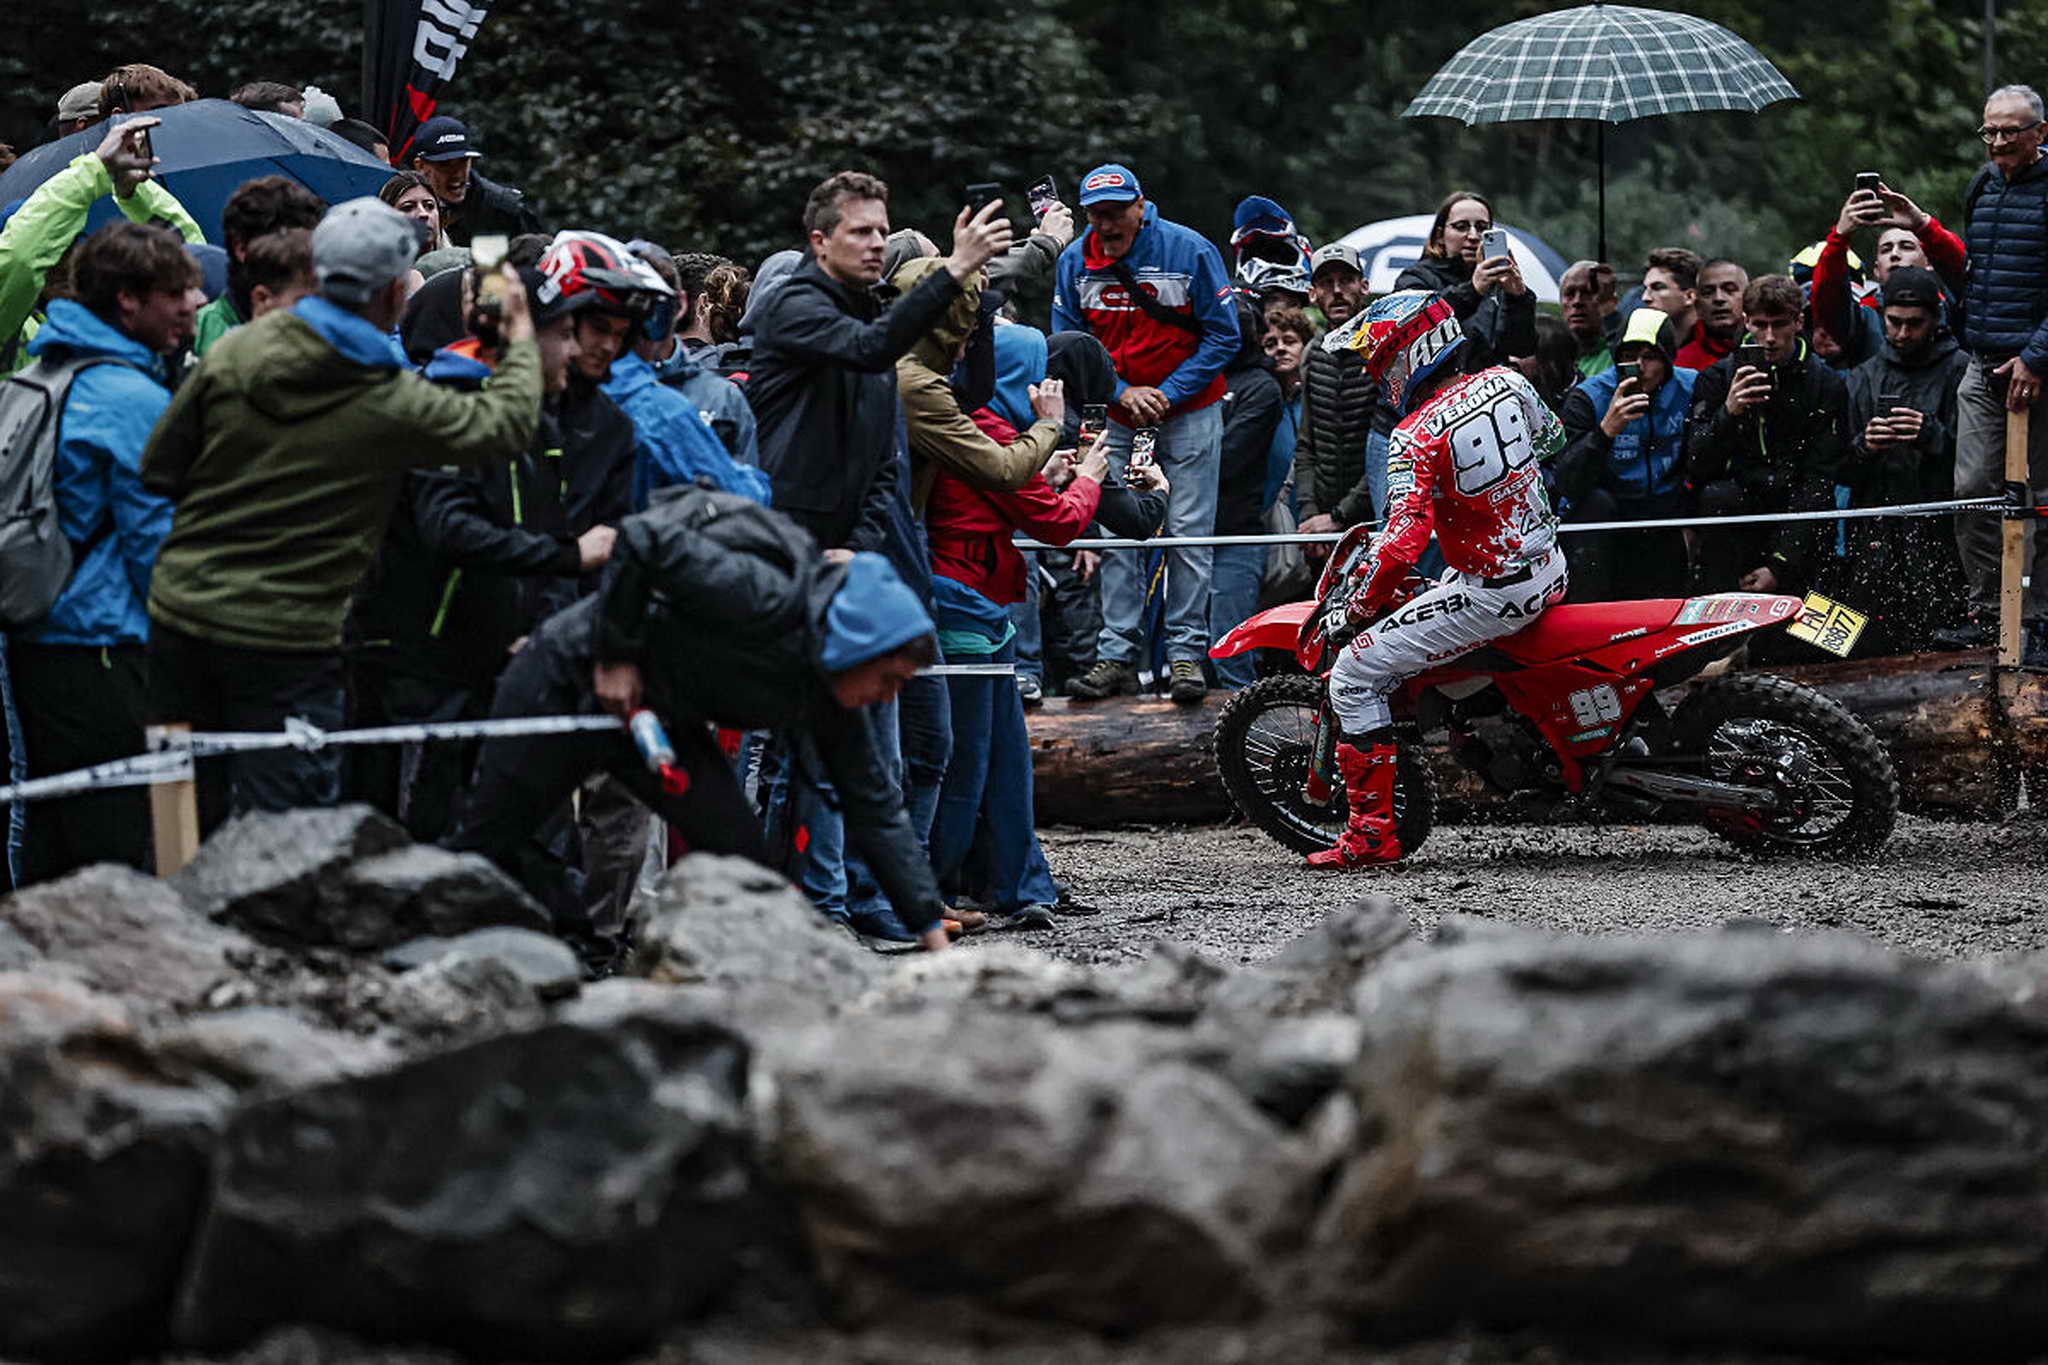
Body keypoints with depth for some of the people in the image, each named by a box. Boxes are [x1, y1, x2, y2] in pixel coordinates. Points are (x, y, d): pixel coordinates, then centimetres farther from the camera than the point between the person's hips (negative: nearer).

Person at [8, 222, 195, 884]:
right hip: (101, 647, -9)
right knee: (110, 850, -6)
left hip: (35, 644, 9)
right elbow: (155, 538, -12)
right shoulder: (135, 399, -14)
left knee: (48, 853, 15)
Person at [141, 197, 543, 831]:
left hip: (182, 612, 5)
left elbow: (159, 469, 5)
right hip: (287, 638, -4)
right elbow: (507, 423, 4)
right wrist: (521, 338, 21)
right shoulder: (394, 404, -11)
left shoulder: (236, 352, -1)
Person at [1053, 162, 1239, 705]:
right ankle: (1117, 655, 2)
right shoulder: (1075, 261, -4)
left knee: (1189, 533, -4)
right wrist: (1122, 392, -10)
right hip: (1114, 414, 3)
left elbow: (1221, 336, -9)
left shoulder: (1190, 250, -13)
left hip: (1189, 410, -3)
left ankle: (1186, 653, 0)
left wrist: (1168, 393, -15)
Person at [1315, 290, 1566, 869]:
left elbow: (1404, 543, -26)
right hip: (1551, 566, 8)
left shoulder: (1416, 437, -19)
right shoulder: (1508, 382, 1)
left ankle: (1372, 834, -4)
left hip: (1494, 592, -8)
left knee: (1355, 674, -2)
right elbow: (1552, 439, 22)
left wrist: (1357, 611, -12)